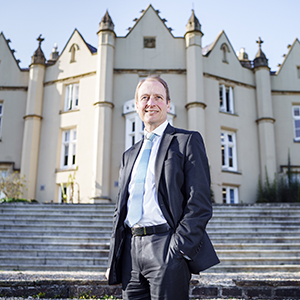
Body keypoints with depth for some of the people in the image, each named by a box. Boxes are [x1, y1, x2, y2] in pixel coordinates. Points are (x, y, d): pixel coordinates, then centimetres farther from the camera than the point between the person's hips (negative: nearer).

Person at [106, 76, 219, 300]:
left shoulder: (187, 141, 1)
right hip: (131, 253, 6)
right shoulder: (129, 155, 19)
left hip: (167, 249, -5)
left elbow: (200, 204, -8)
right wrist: (114, 259, 11)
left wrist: (178, 249, -16)